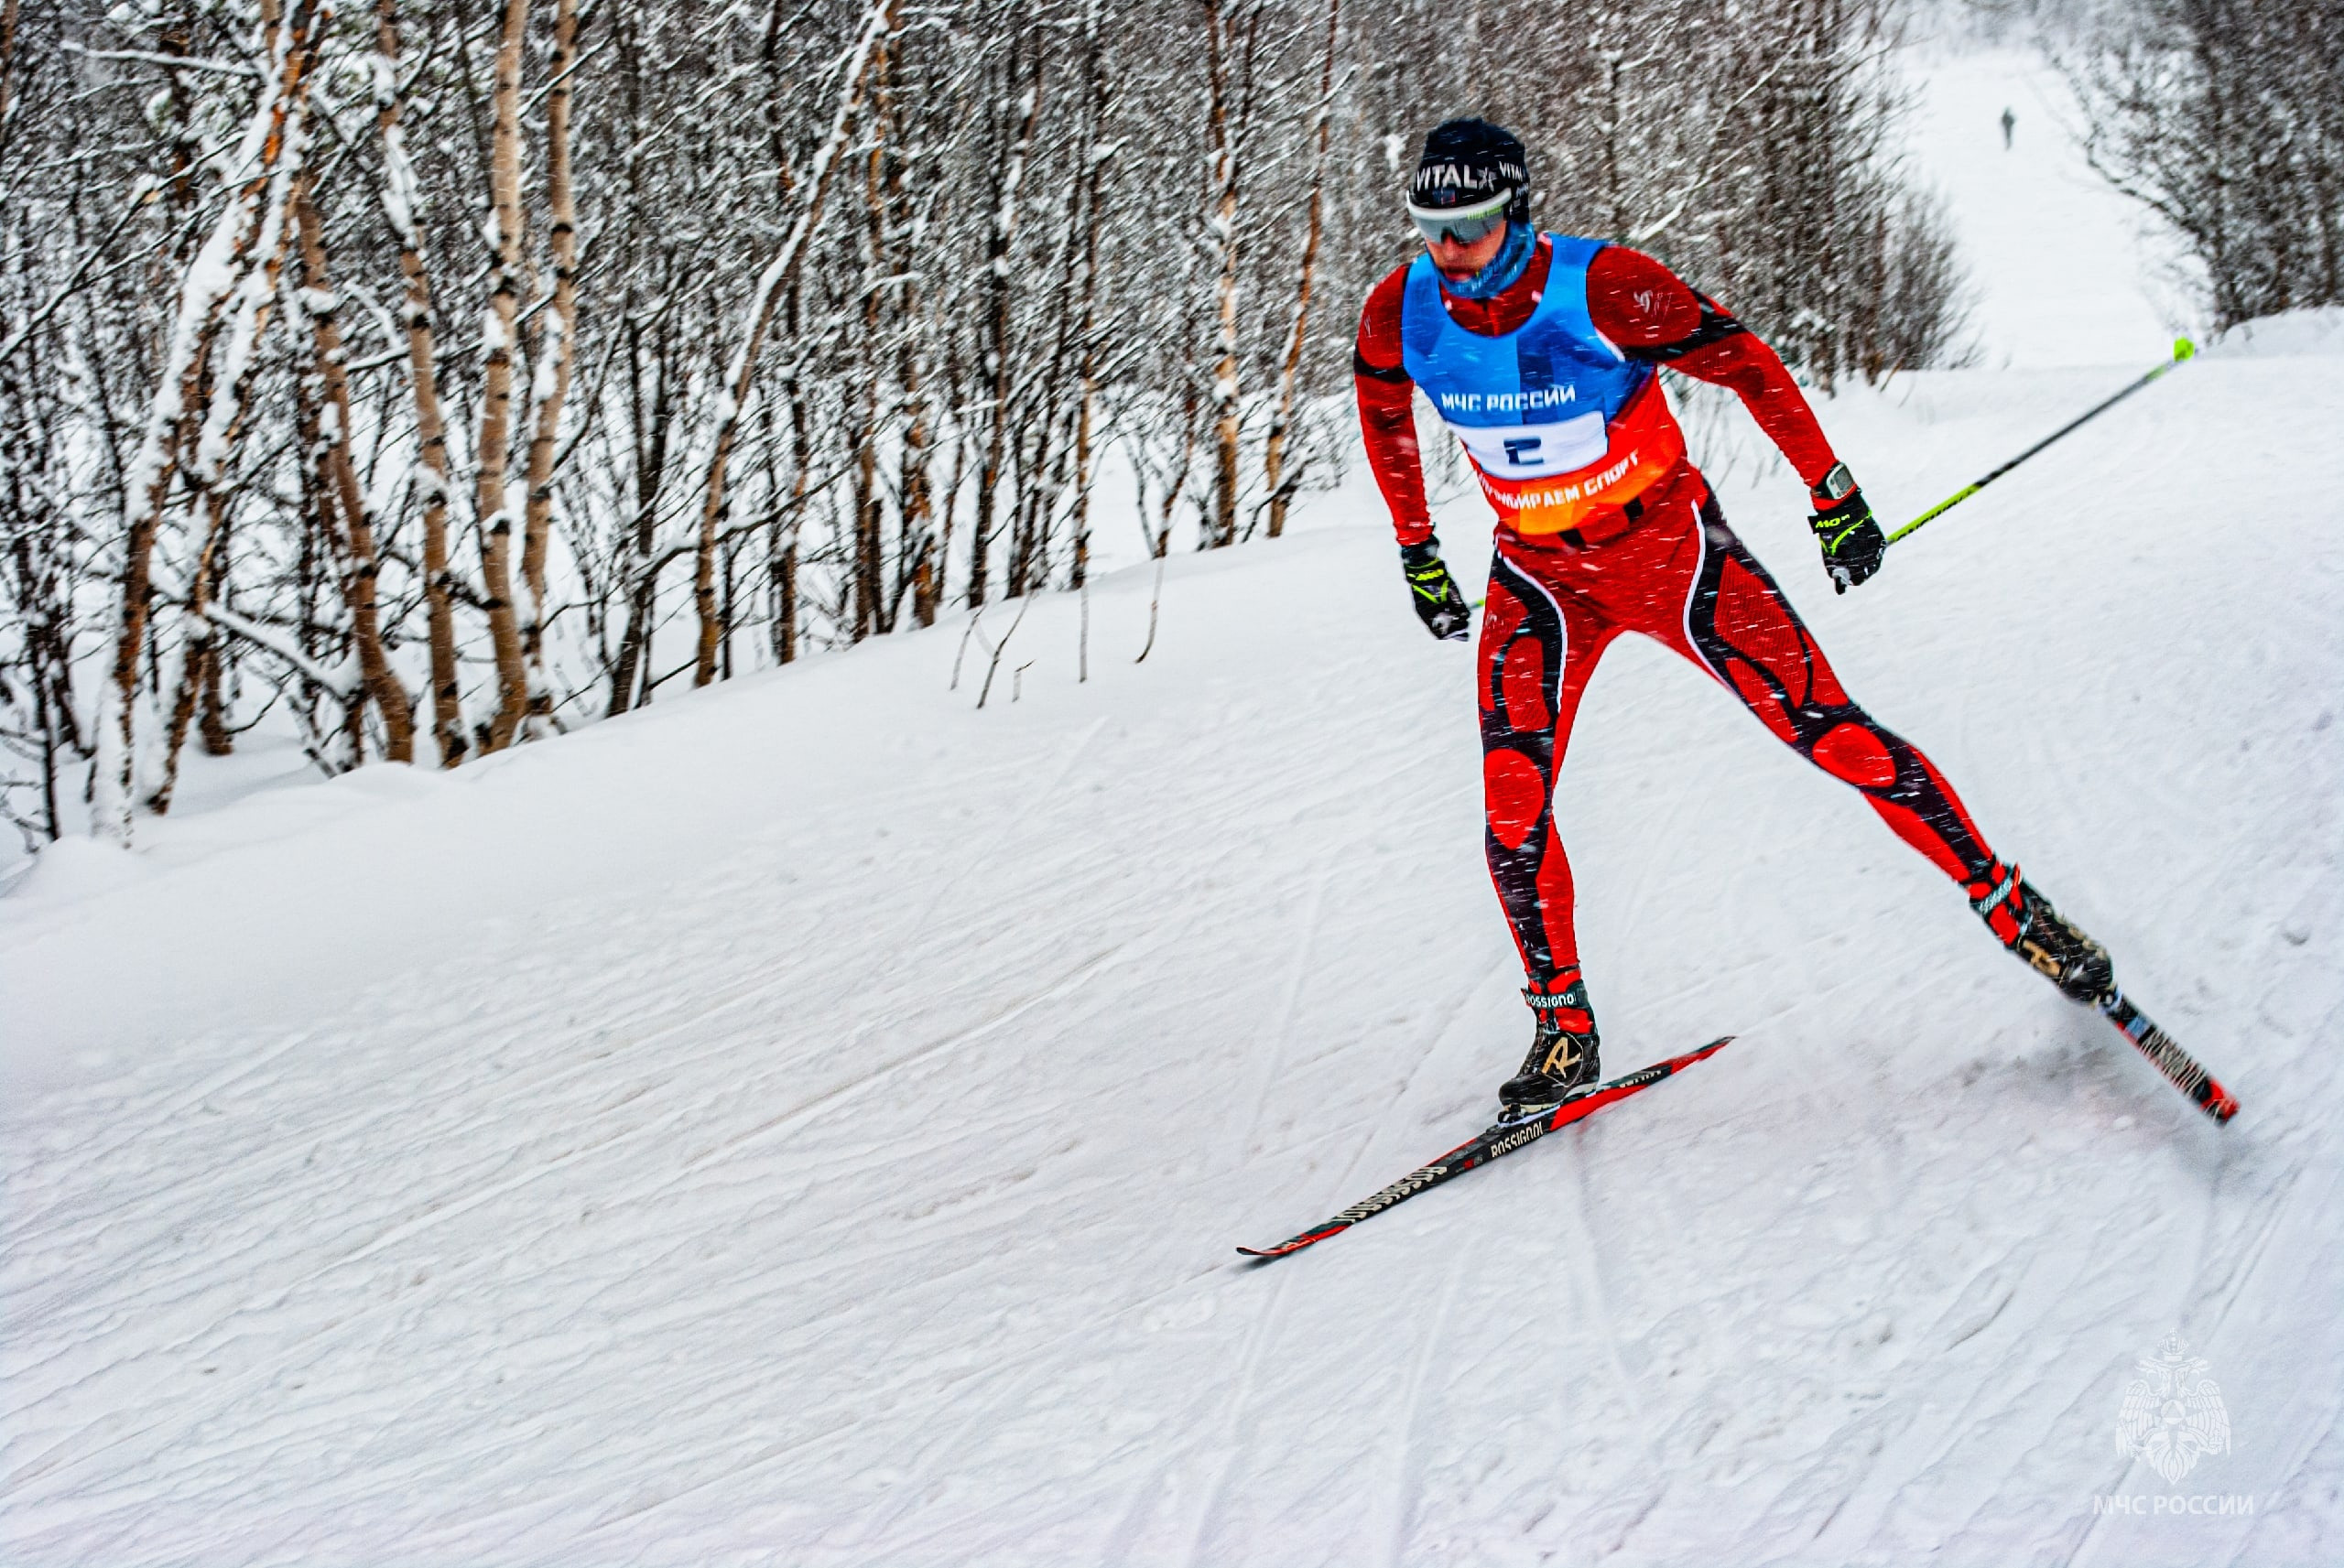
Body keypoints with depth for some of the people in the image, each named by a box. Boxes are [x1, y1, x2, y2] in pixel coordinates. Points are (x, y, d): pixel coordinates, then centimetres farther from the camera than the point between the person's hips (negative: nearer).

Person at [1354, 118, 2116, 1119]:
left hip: (1669, 541, -3)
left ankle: (2008, 906, 6)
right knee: (1511, 810, -10)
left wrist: (1834, 497, -7)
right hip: (1541, 574, 3)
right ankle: (1562, 1029, 7)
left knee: (1827, 729, -9)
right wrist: (1417, 551, 14)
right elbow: (1382, 408, 9)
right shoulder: (1401, 314, -14)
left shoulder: (1605, 289, -26)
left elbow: (1745, 364, -13)